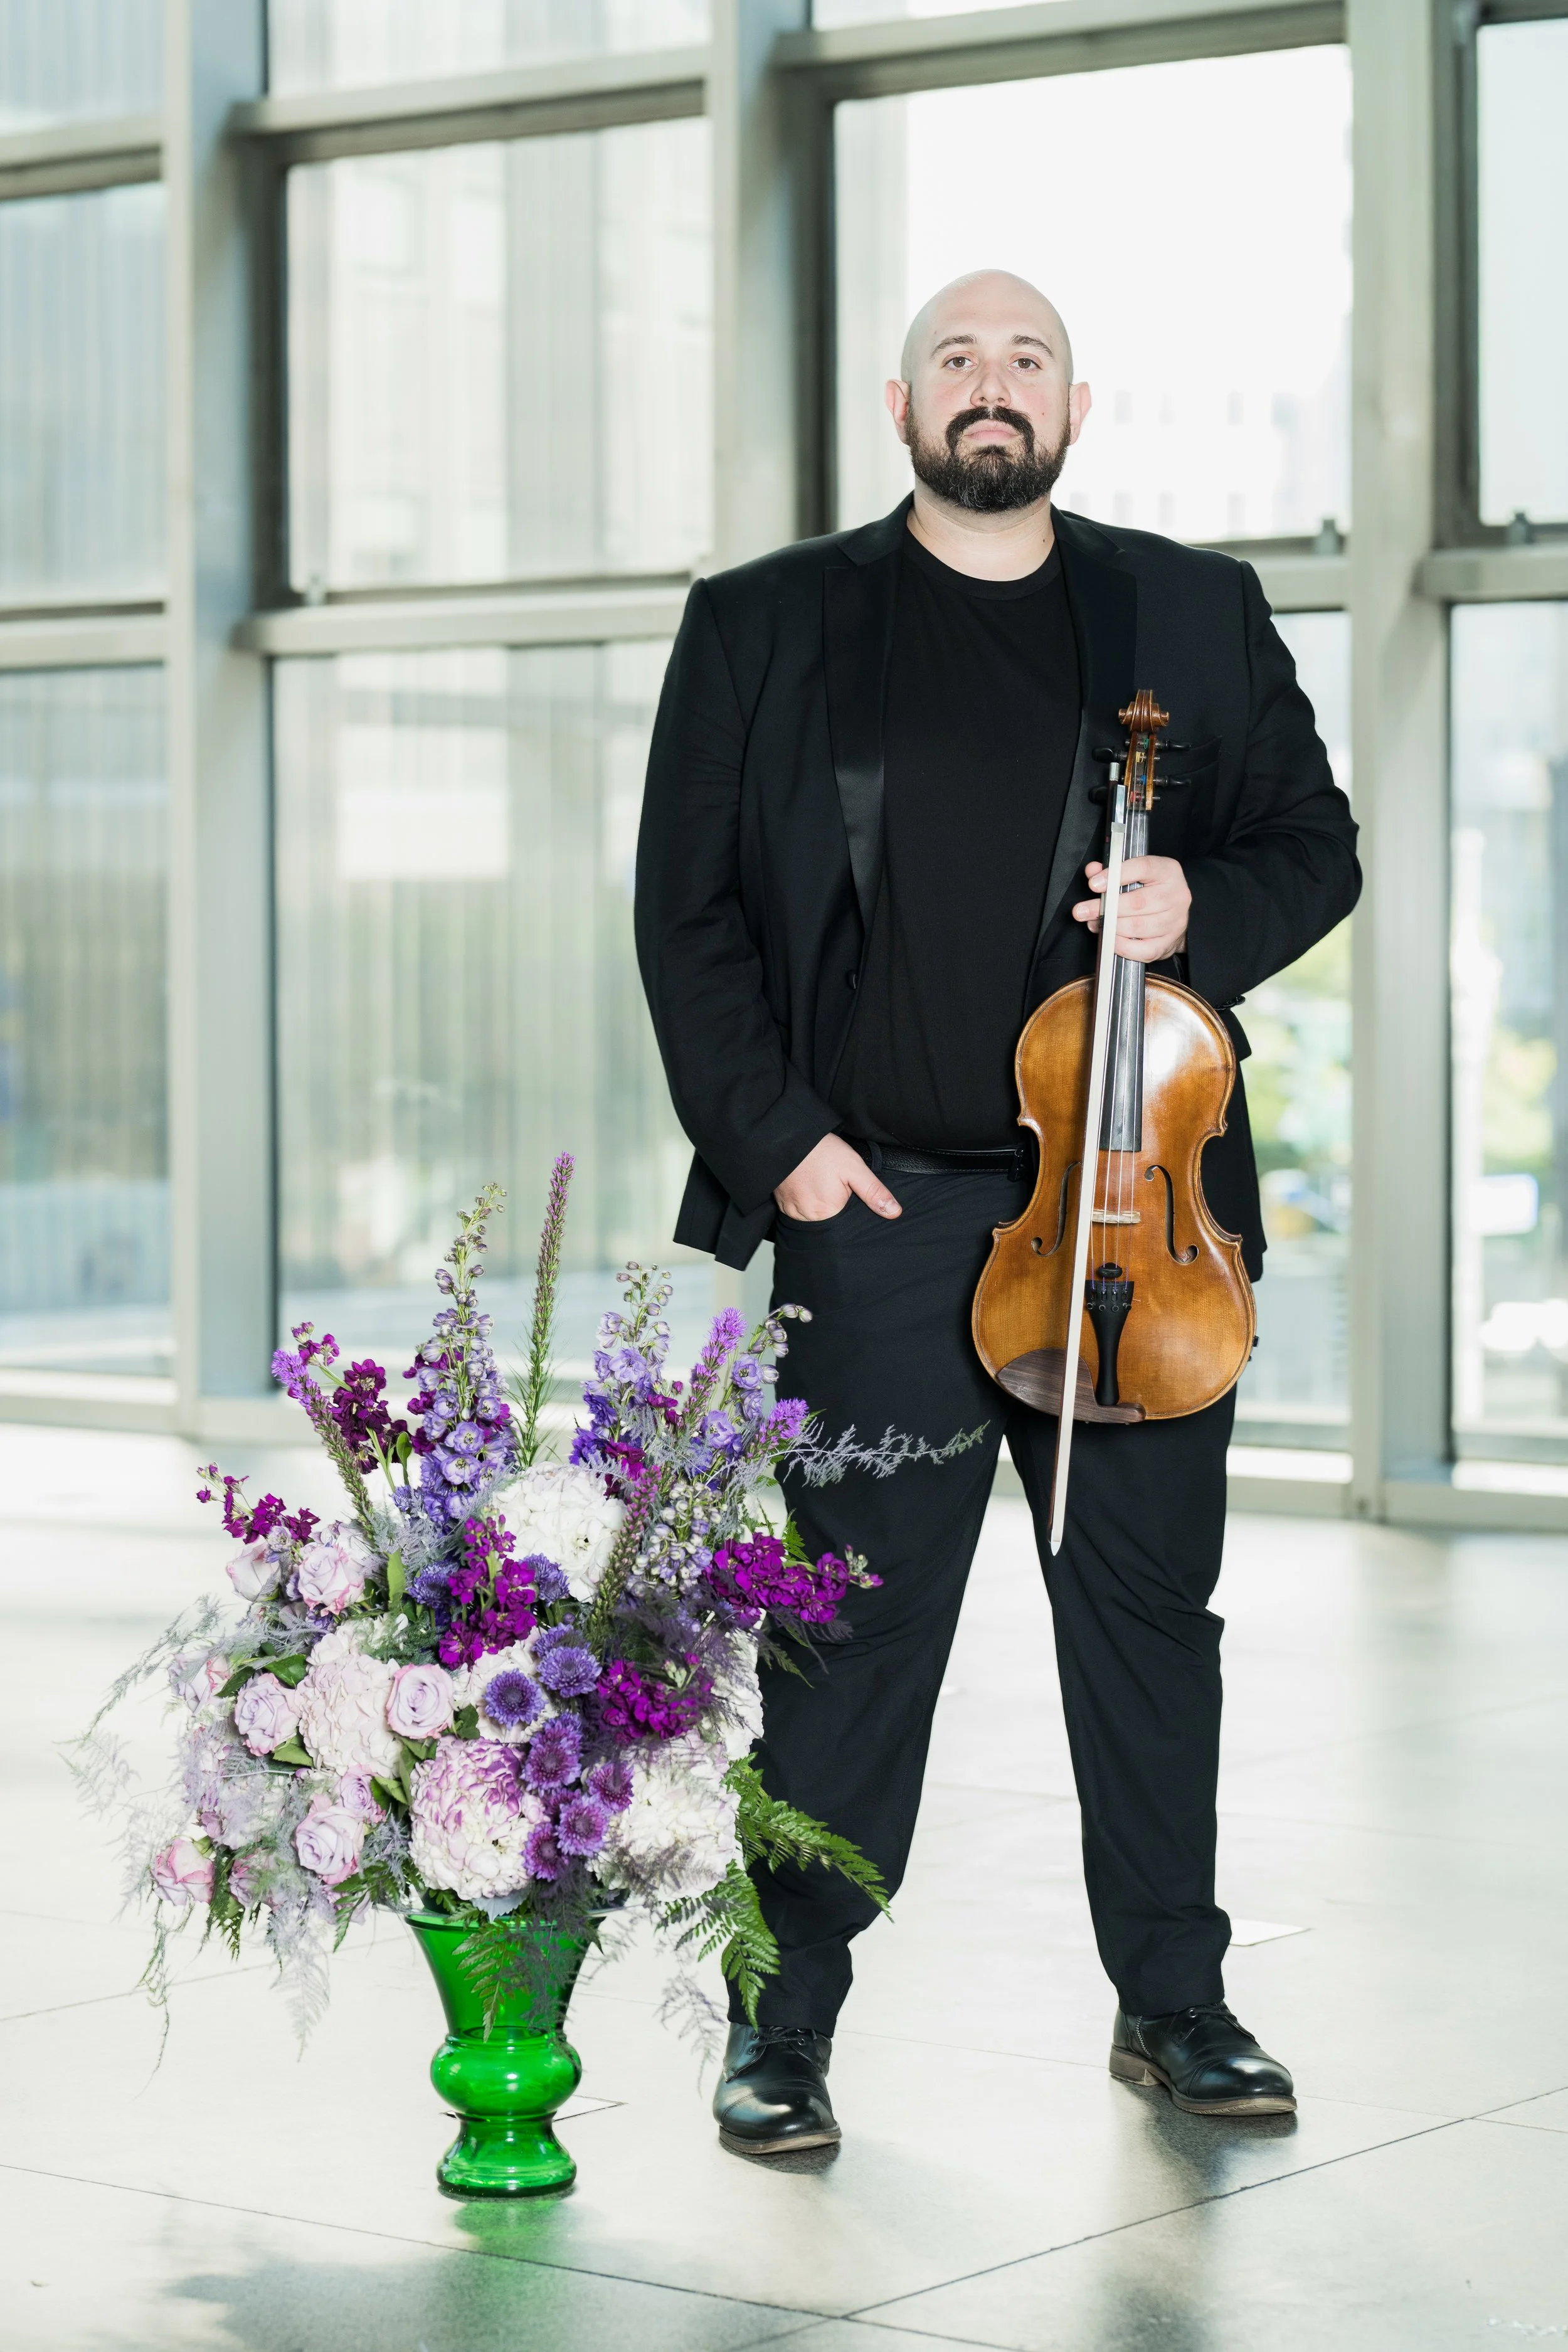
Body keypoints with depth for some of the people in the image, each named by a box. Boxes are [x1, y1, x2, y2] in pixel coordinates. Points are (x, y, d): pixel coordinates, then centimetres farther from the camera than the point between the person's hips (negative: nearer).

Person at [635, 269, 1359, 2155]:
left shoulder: (1197, 614, 11)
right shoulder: (764, 626, 7)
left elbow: (1317, 846, 14)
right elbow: (687, 913, 5)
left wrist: (1206, 906, -8)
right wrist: (774, 1141, -4)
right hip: (883, 1208, -2)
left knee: (1150, 1602, 9)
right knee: (852, 1620, -1)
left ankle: (1173, 1998, 22)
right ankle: (785, 2018, 10)